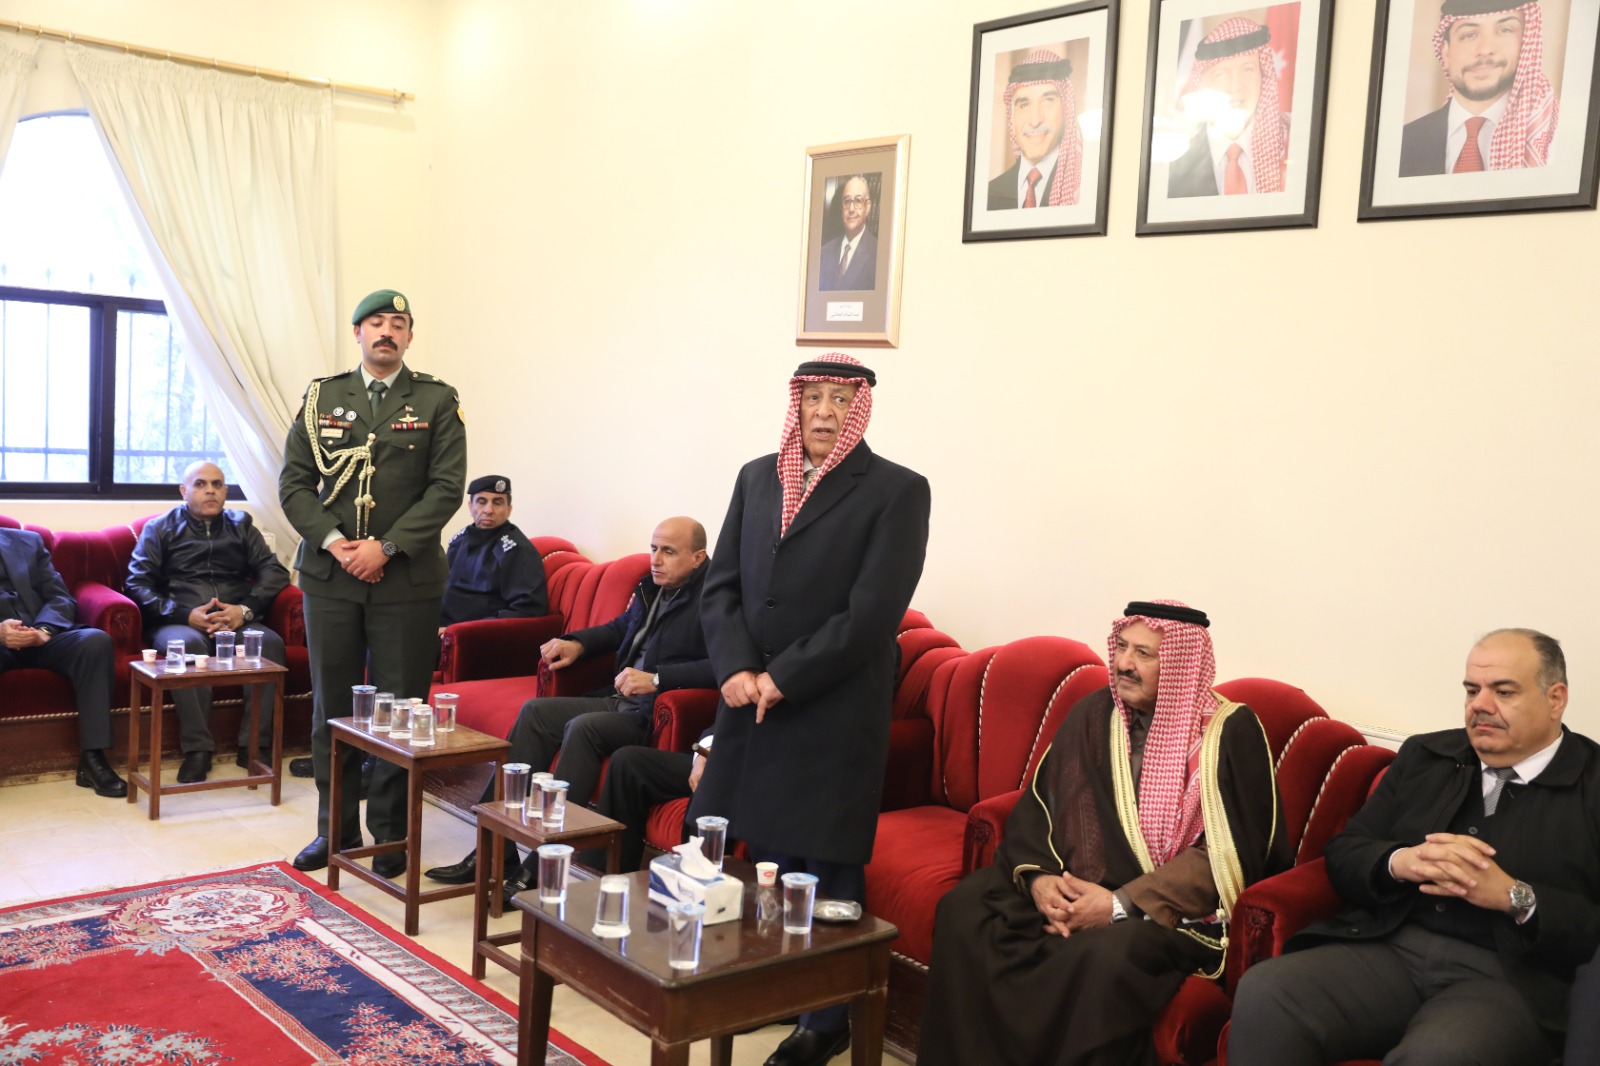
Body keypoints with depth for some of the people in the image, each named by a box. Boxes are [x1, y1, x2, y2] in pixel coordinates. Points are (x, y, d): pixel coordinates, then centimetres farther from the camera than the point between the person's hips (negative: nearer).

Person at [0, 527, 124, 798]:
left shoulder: (28, 541, 21)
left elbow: (61, 598, 10)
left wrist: (43, 630, -13)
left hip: (40, 637, 3)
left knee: (96, 640, -28)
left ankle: (92, 758, -29)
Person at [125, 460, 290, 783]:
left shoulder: (240, 525, 21)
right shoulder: (160, 529, 15)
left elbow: (274, 572, 10)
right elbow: (137, 584, 3)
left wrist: (246, 610, -9)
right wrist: (187, 615, -12)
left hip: (238, 622, 2)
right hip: (180, 623, -2)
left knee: (270, 641, -31)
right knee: (187, 645, -37)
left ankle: (254, 745, -24)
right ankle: (196, 748, -29)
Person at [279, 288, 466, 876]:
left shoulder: (437, 401, 2)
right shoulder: (322, 397, 9)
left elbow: (447, 487, -6)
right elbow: (294, 481, 7)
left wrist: (386, 547, -14)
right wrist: (331, 540, -9)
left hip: (407, 580, -2)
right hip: (330, 576, 3)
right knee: (331, 706, 8)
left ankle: (391, 836, 15)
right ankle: (336, 829, 21)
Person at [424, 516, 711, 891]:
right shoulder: (650, 587, 14)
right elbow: (620, 628, 33)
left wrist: (656, 679, -30)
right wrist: (578, 643, 15)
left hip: (659, 716, -10)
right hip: (619, 700, 10)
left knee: (583, 727, -29)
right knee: (535, 712, -1)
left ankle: (541, 868, -24)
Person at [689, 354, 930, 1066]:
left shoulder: (896, 491, -5)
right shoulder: (756, 478, 10)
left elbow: (872, 613, -12)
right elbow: (721, 584, 8)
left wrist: (782, 679, -13)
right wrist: (736, 669, -8)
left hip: (834, 711, -5)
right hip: (752, 703, 5)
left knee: (826, 868, 3)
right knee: (765, 854, 13)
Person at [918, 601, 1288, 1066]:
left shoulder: (1230, 732, -7)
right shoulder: (1095, 713, 8)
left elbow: (1228, 855, -13)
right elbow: (1038, 802, 8)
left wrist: (1122, 905, -20)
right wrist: (1039, 875, -13)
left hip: (1171, 909, -5)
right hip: (1075, 887, 5)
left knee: (1104, 956, -37)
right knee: (964, 909, -18)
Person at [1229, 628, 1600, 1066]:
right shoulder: (1425, 757, 18)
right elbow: (1343, 854, 16)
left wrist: (1514, 897, -15)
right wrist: (1400, 861, -6)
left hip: (1511, 979, -4)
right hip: (1389, 948, 4)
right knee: (1264, 992, -26)